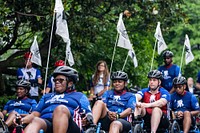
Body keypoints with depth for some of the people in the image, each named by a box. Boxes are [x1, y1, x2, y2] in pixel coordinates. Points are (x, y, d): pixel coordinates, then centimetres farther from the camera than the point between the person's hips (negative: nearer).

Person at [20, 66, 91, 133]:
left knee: (61, 108, -35)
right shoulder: (47, 96, 36)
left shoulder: (79, 96, 25)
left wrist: (88, 119, -12)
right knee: (35, 121, -34)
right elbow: (35, 114, 25)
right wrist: (21, 120, 3)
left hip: (68, 127, -2)